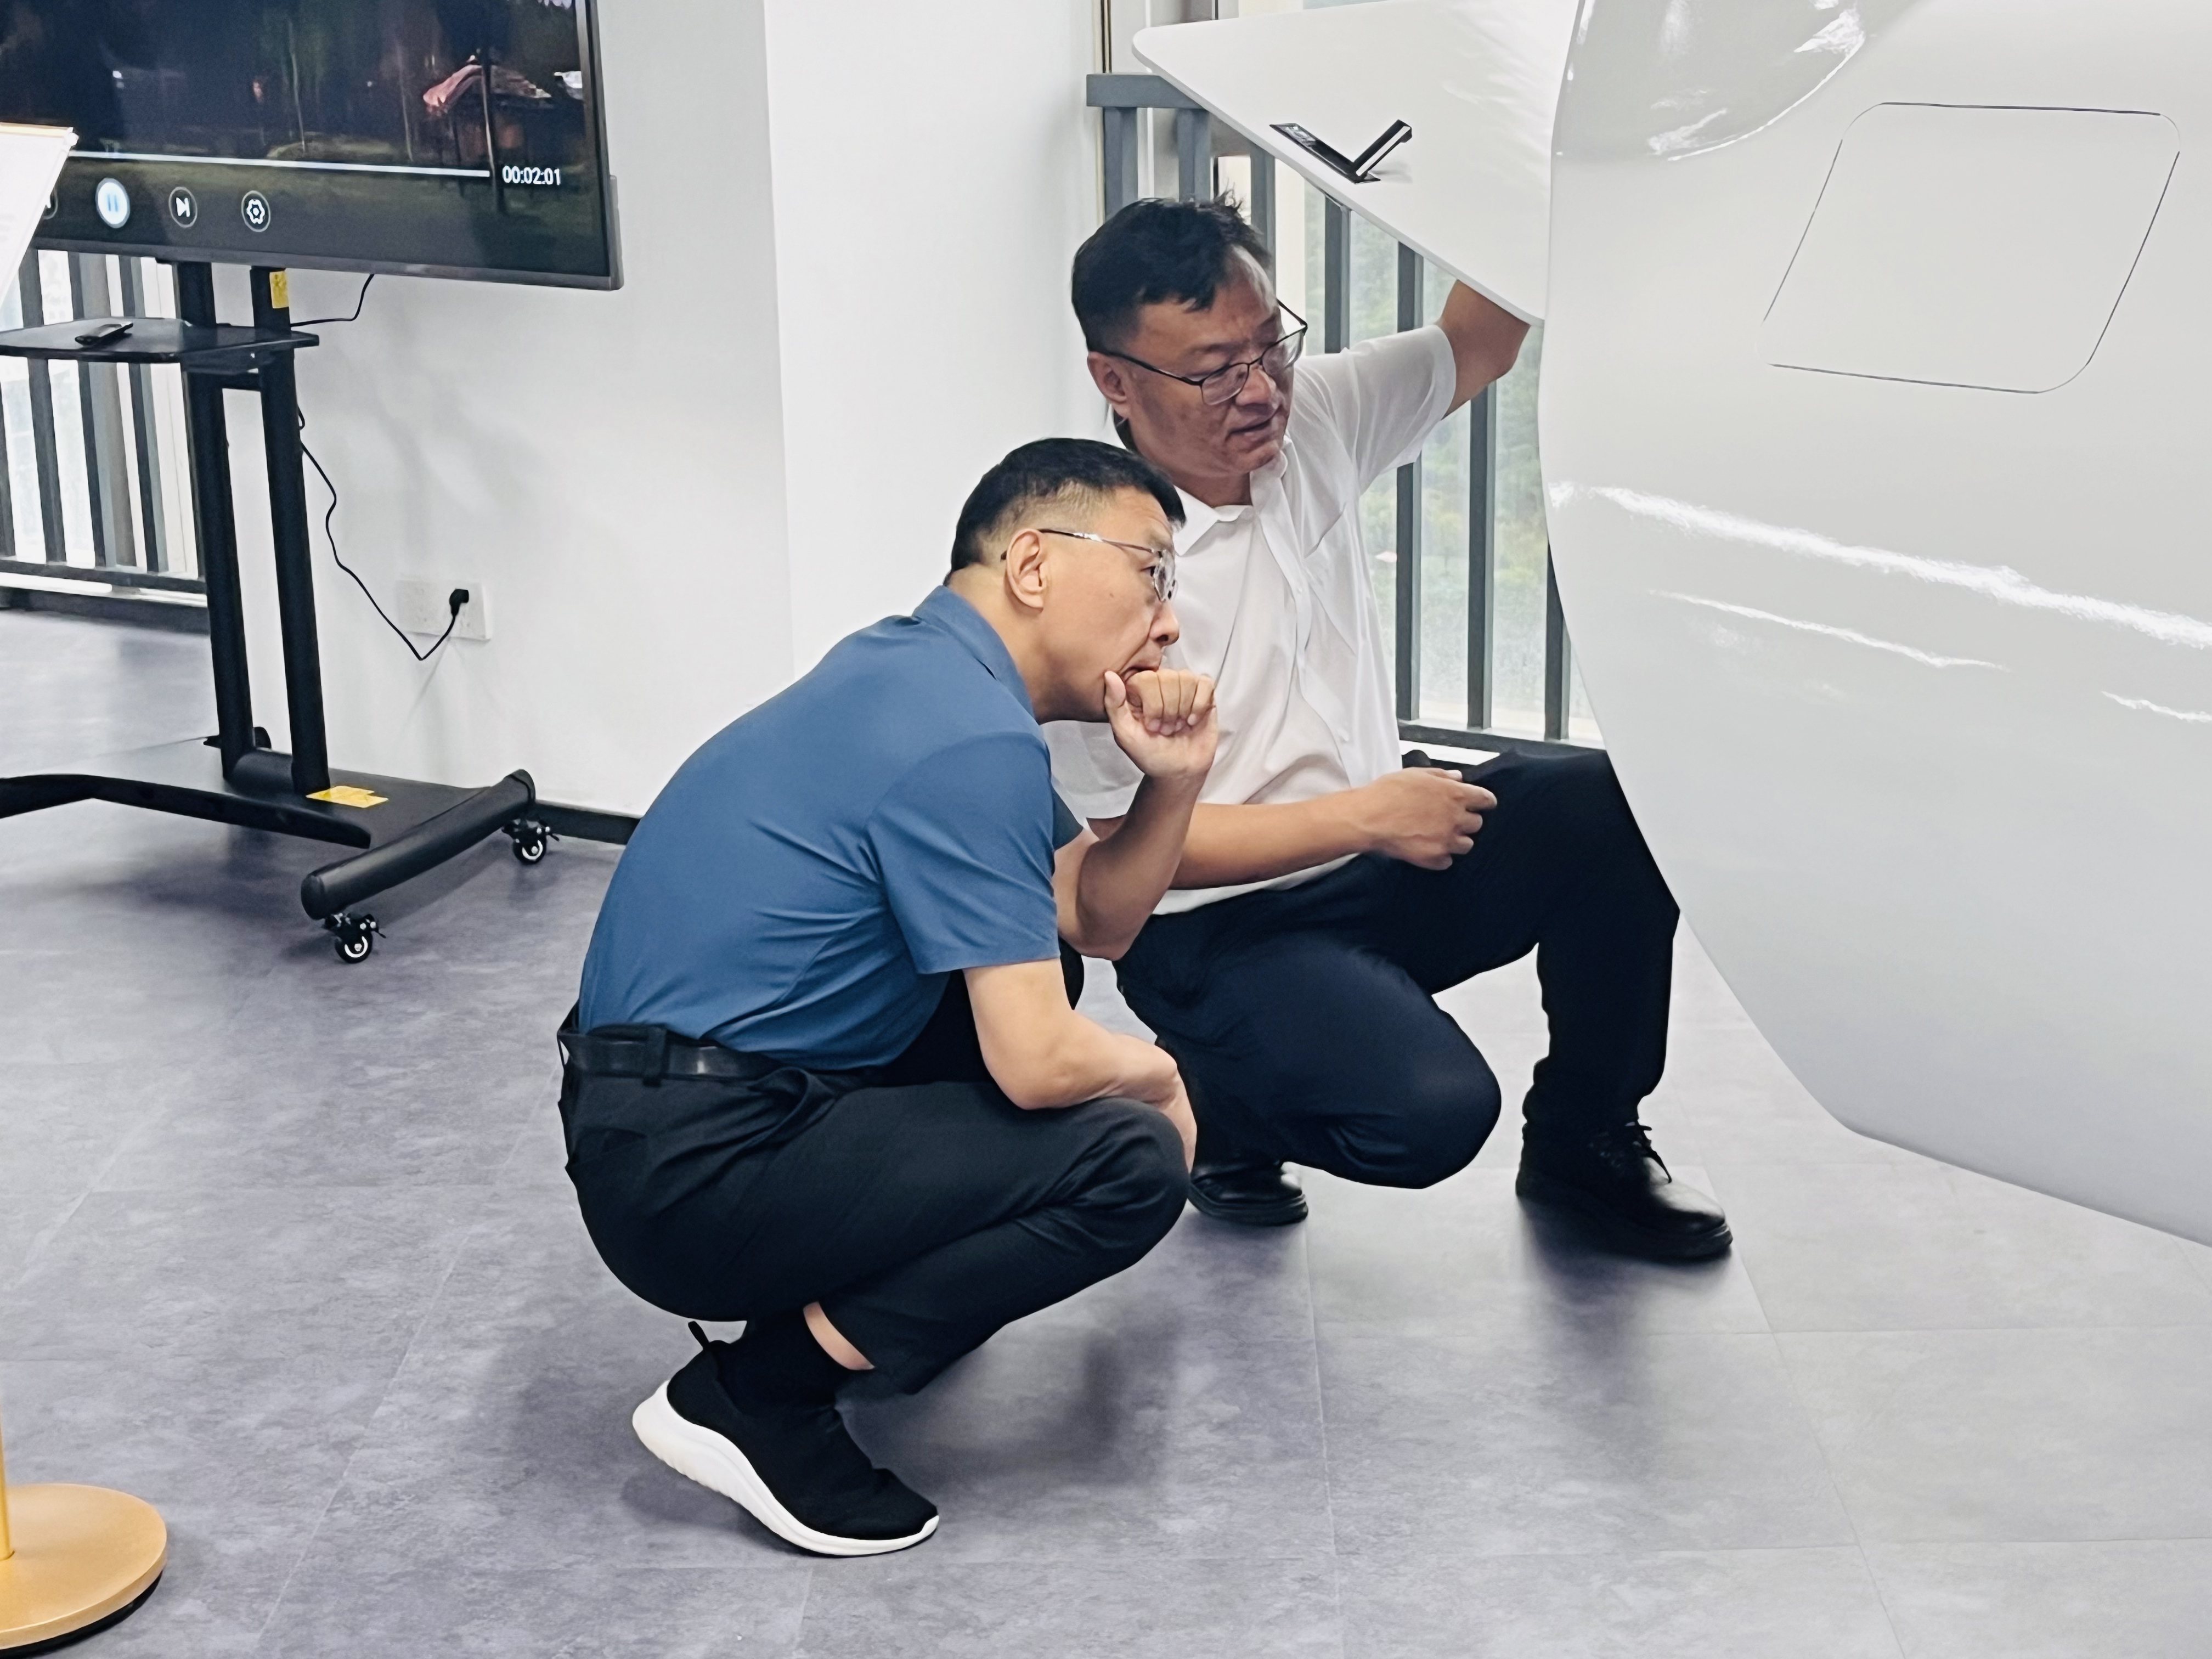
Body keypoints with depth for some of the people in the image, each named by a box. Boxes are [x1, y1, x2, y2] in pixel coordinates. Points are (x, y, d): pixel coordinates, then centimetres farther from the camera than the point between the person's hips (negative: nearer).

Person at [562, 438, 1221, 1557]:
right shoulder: (969, 735, -18)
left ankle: (857, 1286, 18)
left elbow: (1096, 920, 16)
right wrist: (1154, 1077, 1)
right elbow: (1037, 1061, -21)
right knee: (1130, 1164, -13)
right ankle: (755, 1399, -6)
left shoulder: (927, 671, 12)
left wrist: (1170, 781, -2)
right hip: (697, 1174, -10)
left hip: (664, 1123, 10)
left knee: (1018, 970, 21)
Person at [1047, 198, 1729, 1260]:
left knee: (1614, 805, -17)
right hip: (1219, 933, -7)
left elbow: (1475, 345, 9)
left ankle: (1583, 1139, 4)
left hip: (1373, 863, 7)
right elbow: (1135, 841, -18)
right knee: (1430, 1111, -30)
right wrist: (1365, 817, -19)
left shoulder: (1311, 422, -1)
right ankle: (1215, 1101, 4)